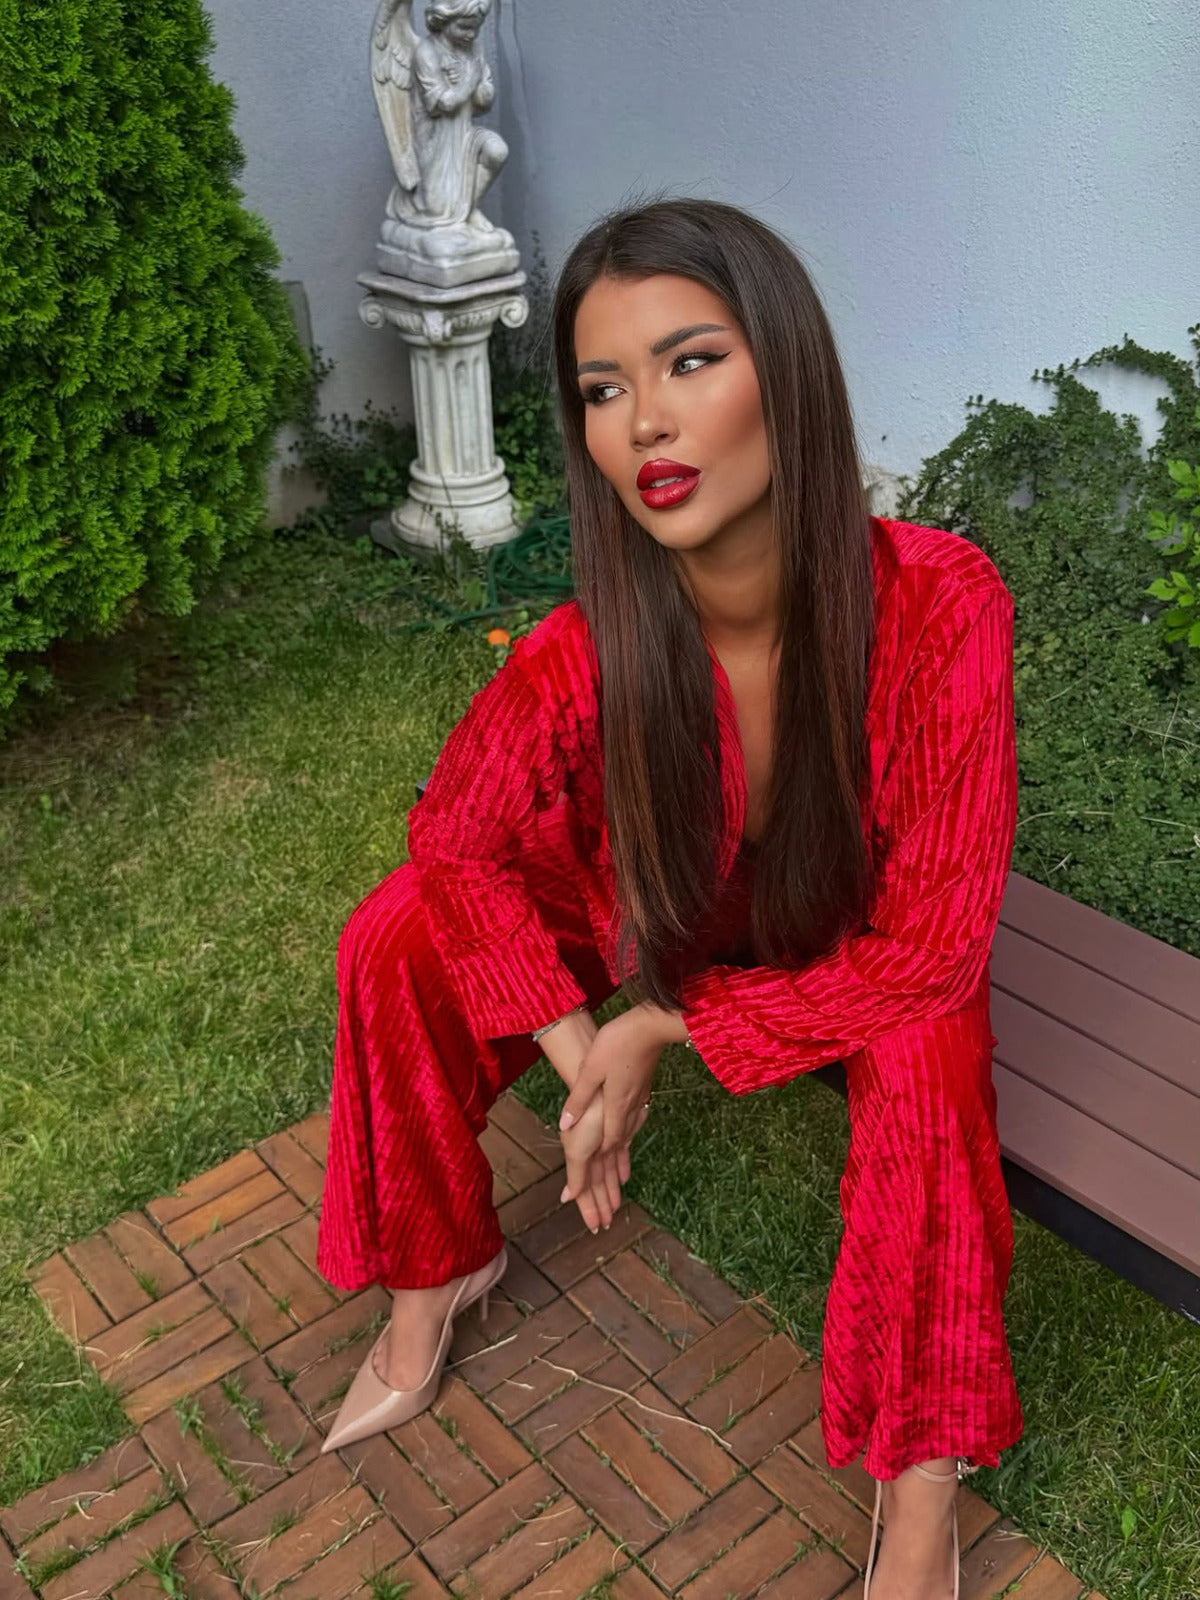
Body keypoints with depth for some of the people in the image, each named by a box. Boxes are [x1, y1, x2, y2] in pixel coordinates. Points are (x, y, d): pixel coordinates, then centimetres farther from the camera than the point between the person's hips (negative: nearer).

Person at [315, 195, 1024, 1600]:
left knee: (928, 1059, -34)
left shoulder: (935, 600, -34)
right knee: (398, 936, -14)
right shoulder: (587, 651, -28)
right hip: (670, 933, 2)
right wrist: (577, 1050, -20)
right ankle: (436, 1274, 10)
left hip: (857, 962, -2)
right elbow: (458, 833, -10)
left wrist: (667, 1029, -24)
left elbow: (933, 944, -28)